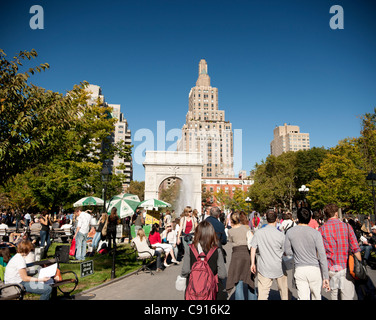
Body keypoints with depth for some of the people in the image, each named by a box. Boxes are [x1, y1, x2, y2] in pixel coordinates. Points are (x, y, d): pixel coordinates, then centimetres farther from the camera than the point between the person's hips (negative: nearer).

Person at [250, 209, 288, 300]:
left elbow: (253, 249, -3)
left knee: (263, 293, 5)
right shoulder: (281, 235, -13)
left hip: (264, 268, 0)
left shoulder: (258, 232, -9)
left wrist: (252, 263, 8)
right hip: (279, 268, 0)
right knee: (284, 290, 22)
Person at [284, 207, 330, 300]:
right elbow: (322, 256, -9)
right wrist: (326, 277, -3)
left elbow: (287, 251, 5)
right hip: (314, 269, -1)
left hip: (299, 270, 1)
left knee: (302, 297, 4)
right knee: (316, 296, 18)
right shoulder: (315, 233, -10)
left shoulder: (290, 232, -5)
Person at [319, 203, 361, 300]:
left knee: (334, 295, 13)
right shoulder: (346, 226, -2)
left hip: (330, 269, 1)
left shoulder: (321, 230, -1)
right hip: (345, 267, -1)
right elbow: (356, 249, -3)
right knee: (347, 296, 6)